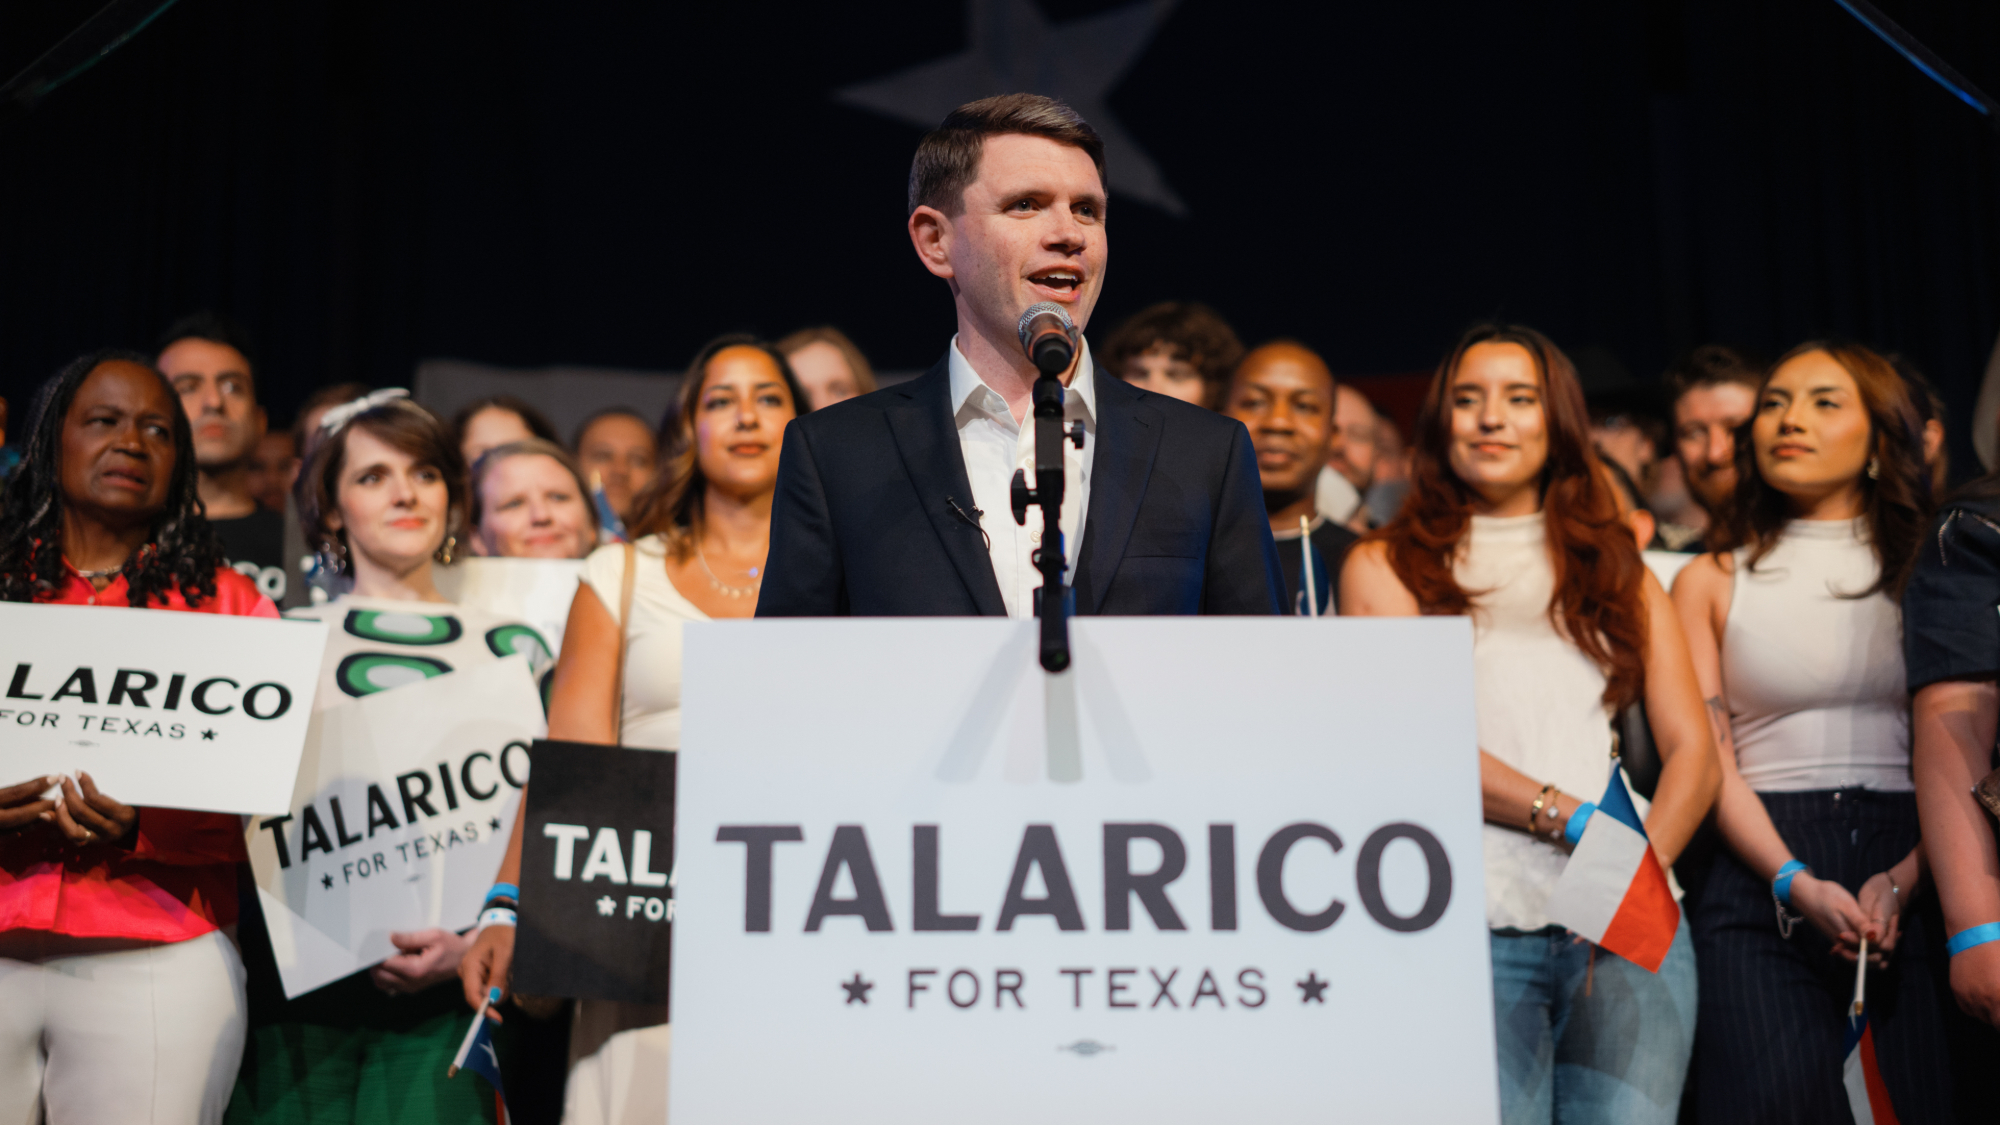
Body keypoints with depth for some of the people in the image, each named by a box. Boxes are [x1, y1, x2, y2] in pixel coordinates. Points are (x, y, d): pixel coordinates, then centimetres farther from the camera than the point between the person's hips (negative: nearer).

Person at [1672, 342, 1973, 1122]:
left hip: (1913, 876, 1)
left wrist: (1905, 881, -13)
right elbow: (1706, 758, 3)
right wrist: (1797, 884, -11)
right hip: (1764, 889, -1)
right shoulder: (1711, 582, 12)